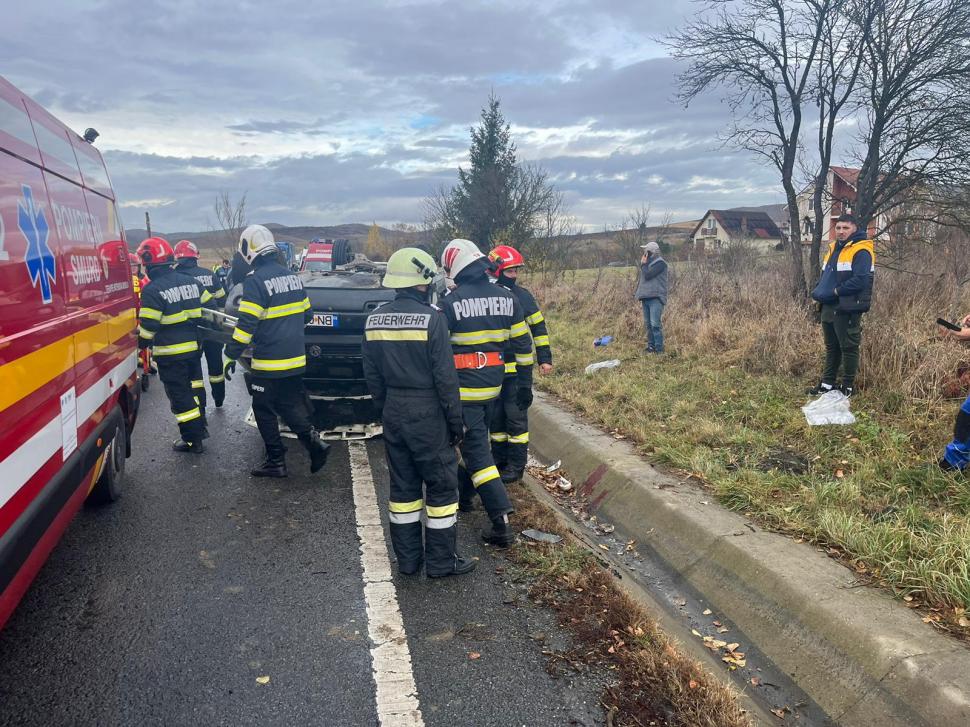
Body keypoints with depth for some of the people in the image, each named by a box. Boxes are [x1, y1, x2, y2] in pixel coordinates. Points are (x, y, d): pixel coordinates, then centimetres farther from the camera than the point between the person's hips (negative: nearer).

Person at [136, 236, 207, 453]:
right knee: (193, 388, 22)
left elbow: (148, 327, -17)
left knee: (179, 395, 3)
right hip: (193, 346, 6)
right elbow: (205, 308, 12)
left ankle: (192, 439, 8)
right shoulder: (190, 281, 3)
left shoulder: (152, 290, -16)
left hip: (170, 353, -6)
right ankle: (200, 428, 34)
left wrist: (140, 345, -1)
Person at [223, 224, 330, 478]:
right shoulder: (291, 276, 7)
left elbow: (246, 324, -19)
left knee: (264, 411, 7)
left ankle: (276, 461, 11)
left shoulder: (255, 281, -15)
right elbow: (306, 315, 15)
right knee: (291, 406, 18)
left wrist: (231, 356, -13)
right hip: (296, 359, 7)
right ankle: (313, 442, 4)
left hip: (269, 364, -7)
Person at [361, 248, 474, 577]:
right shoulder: (432, 318, -16)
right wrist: (456, 420, -8)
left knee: (402, 485, 15)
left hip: (393, 413, 6)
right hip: (427, 414, -6)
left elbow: (372, 375, 9)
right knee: (441, 485, 7)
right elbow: (445, 376, -16)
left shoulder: (375, 320, 3)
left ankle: (407, 559, 24)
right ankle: (441, 561, 15)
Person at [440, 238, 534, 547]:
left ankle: (501, 522, -8)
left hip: (463, 387, -6)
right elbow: (523, 344, 6)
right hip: (493, 385, 6)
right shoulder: (506, 298, 2)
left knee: (476, 451, -3)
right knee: (474, 440, 24)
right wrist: (525, 385, 14)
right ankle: (464, 495, 41)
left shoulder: (450, 302, -14)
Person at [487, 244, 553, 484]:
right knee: (496, 416, 13)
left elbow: (538, 328, 3)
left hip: (517, 368, -2)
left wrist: (545, 358, 1)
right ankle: (499, 459, 27)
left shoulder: (522, 296, -3)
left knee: (516, 416, 1)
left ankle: (516, 465, 12)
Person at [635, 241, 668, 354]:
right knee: (648, 324, 9)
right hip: (646, 297, 8)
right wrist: (639, 291, 12)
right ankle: (651, 346, 15)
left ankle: (659, 348, -10)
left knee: (655, 324, -13)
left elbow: (647, 275, -18)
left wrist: (643, 264, -3)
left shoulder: (660, 263, -8)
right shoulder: (648, 263, 19)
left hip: (655, 298, -8)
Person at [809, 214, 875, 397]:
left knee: (848, 348, 1)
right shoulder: (834, 248, 15)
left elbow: (860, 281, -23)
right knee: (831, 347, 16)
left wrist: (835, 291, -19)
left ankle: (848, 387, 10)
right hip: (828, 307, 9)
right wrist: (819, 292, 4)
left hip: (847, 309, -8)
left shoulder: (861, 251, -12)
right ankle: (827, 383, 24)